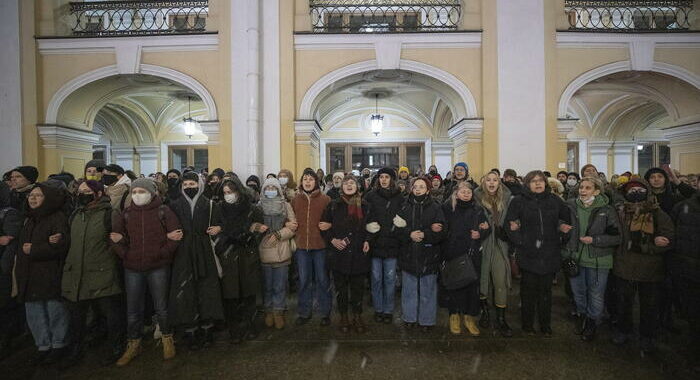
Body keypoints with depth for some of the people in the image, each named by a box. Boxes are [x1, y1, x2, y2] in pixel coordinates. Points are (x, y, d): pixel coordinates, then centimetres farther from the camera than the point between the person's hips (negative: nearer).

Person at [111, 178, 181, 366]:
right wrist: (125, 254, -10)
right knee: (133, 310, 12)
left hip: (158, 268, -3)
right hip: (132, 268, 3)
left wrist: (163, 253, -16)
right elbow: (115, 236, 5)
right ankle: (133, 345, 30)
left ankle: (167, 339, 27)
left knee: (161, 307, 7)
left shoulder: (163, 211, -3)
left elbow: (175, 235, -7)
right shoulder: (126, 214, 7)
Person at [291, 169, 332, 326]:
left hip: (320, 245, -2)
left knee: (322, 279, 9)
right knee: (304, 280, 13)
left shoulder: (325, 199, -2)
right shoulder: (295, 200, 7)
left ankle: (325, 312, 26)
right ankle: (304, 312, 29)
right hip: (301, 246, 3)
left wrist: (329, 225, -16)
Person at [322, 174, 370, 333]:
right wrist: (332, 240, -9)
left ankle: (357, 316, 27)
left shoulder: (363, 206, 6)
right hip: (339, 253, -1)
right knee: (341, 288, 10)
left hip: (358, 253, 1)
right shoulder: (333, 206, 1)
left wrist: (367, 241, 1)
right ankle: (343, 317, 28)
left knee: (358, 287, 9)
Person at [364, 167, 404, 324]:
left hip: (392, 243, 0)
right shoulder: (371, 196, 2)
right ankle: (378, 309, 26)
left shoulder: (399, 197, 4)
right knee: (376, 278, 9)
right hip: (375, 242, 0)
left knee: (390, 278, 8)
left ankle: (388, 310, 24)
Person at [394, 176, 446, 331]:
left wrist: (424, 234, -19)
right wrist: (409, 234, -18)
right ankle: (409, 317, 30)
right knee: (409, 289, 13)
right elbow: (397, 229, -1)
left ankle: (427, 320, 26)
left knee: (428, 291, 8)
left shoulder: (435, 208, -1)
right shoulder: (405, 207, 5)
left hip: (428, 256, -2)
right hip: (408, 255, 2)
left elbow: (441, 232, -7)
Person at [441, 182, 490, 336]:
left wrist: (480, 233, -8)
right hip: (452, 254, -2)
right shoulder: (448, 207, -1)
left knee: (472, 285, 6)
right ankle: (454, 315, 23)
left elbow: (487, 228, 13)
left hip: (472, 254, 2)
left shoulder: (477, 209, 7)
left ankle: (469, 317, 23)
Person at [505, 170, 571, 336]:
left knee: (546, 291, 12)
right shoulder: (519, 202, -1)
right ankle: (527, 324, 22)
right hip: (528, 253, -2)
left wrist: (562, 228, 3)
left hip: (549, 254, 2)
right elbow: (509, 223, -2)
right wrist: (519, 241, -12)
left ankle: (545, 325, 27)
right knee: (528, 290, 7)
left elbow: (567, 219, 18)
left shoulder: (555, 201, 7)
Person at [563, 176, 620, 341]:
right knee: (578, 292, 18)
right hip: (575, 258, 3)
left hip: (598, 261, -2)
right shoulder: (570, 207, -1)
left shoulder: (606, 210, -9)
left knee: (596, 296, 9)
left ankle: (592, 323, 32)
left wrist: (594, 240, -17)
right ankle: (582, 316, 42)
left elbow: (616, 237, -7)